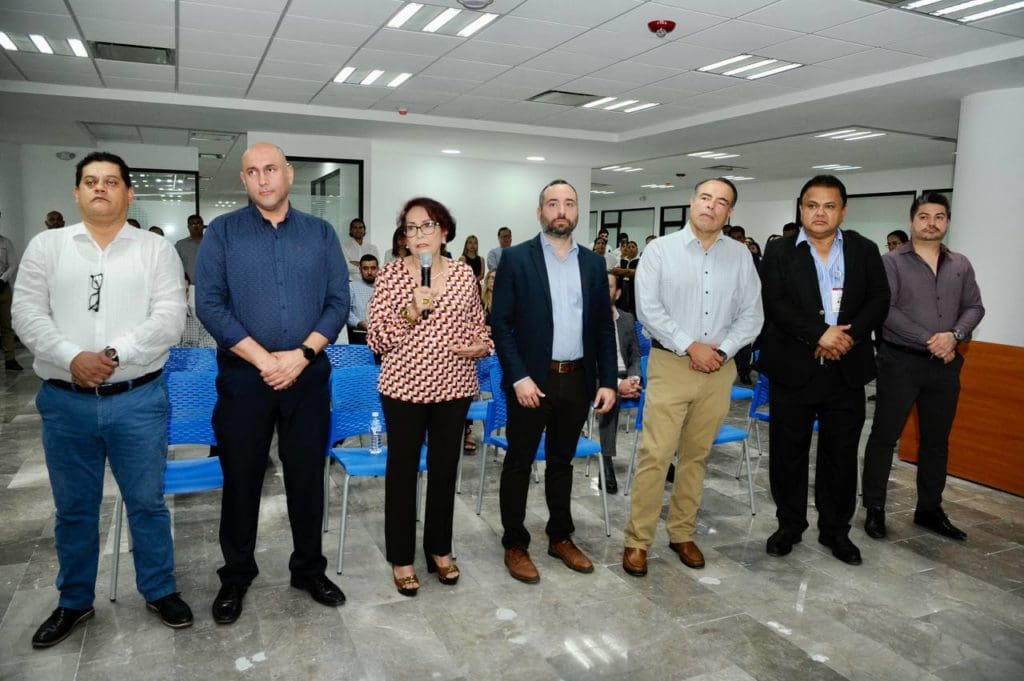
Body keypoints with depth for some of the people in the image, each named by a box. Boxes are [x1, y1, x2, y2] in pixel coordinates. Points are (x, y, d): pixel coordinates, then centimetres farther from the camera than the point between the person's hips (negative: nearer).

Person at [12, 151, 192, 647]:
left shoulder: (156, 250, 2)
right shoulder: (46, 246, 7)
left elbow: (169, 317, -8)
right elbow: (27, 313, -1)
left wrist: (114, 354, -19)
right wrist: (72, 358, -17)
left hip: (138, 400, -1)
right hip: (64, 401, 2)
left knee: (146, 502, 9)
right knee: (73, 508, 15)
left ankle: (159, 591, 28)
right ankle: (75, 601, 33)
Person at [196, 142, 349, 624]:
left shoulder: (321, 233, 5)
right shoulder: (223, 232, 1)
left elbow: (338, 302, 0)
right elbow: (209, 304, -7)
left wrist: (300, 355, -13)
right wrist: (264, 359, -15)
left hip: (308, 376, 1)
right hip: (243, 378, -1)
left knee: (307, 476, 10)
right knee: (241, 479, 10)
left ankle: (309, 568, 28)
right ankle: (236, 575, 29)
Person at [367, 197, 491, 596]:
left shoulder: (464, 274, 4)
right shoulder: (391, 275, -4)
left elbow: (479, 327, 14)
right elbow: (375, 340, -7)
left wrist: (482, 345, -8)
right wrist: (410, 313, -22)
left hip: (453, 386, 3)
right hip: (404, 387, -2)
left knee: (445, 468, 13)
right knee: (402, 470, 7)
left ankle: (440, 549, 31)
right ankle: (401, 557, 24)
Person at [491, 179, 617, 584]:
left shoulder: (593, 263, 8)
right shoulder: (516, 258, -5)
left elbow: (604, 327, 8)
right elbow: (500, 323, -8)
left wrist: (608, 380, 2)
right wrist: (519, 377, -15)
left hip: (578, 380, 4)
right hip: (531, 379, -4)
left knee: (562, 461, 17)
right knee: (519, 463, 7)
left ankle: (560, 537, 31)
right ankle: (515, 544, 22)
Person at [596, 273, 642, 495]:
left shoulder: (627, 319, 11)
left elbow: (636, 356, 12)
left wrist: (633, 379, -10)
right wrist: (617, 384, -22)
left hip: (626, 377, 5)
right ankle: (607, 471, -30)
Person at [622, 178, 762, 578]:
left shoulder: (740, 255, 8)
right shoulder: (660, 250, -1)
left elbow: (751, 314, 6)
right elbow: (648, 309, -8)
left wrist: (722, 350, -8)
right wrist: (690, 346, -13)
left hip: (719, 369, 3)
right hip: (670, 364, -3)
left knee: (696, 456, 12)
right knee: (655, 455, -5)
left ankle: (682, 533, 26)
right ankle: (637, 540, 7)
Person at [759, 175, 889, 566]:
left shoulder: (865, 251, 8)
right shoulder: (779, 252, 1)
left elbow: (879, 301, 1)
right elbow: (775, 304, -10)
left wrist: (850, 335, -15)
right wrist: (819, 334, -20)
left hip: (847, 371, 2)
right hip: (793, 369, -1)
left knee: (841, 454, 10)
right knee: (788, 452, 7)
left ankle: (836, 530, 26)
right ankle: (789, 526, 24)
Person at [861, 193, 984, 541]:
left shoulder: (961, 265, 10)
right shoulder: (892, 261, -4)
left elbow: (974, 307, 8)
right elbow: (885, 310, -12)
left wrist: (954, 335, -12)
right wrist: (929, 340, -16)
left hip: (946, 365, 5)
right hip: (900, 361, -4)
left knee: (937, 440, 12)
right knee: (884, 435, 1)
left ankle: (929, 509, 26)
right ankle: (875, 507, 12)